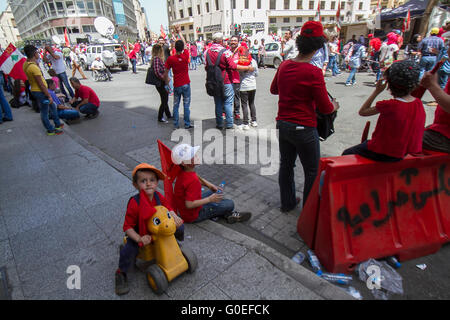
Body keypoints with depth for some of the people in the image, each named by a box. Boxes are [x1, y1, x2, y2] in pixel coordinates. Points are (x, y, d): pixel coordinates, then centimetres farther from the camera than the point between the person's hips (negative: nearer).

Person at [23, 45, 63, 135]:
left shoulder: (26, 63, 3)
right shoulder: (34, 67, -26)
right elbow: (41, 84, -24)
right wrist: (49, 96, -19)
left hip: (35, 90, 10)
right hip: (40, 91, -10)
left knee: (52, 107, 24)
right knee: (44, 112, 3)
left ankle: (57, 124, 37)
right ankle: (51, 130, 16)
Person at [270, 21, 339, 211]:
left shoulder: (284, 65, 1)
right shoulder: (314, 72, -18)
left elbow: (273, 90, 18)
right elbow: (325, 108, -13)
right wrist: (334, 106, 8)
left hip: (283, 124, 7)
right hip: (304, 128, -6)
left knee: (286, 165, 20)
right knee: (312, 171, 11)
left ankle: (287, 203, 35)